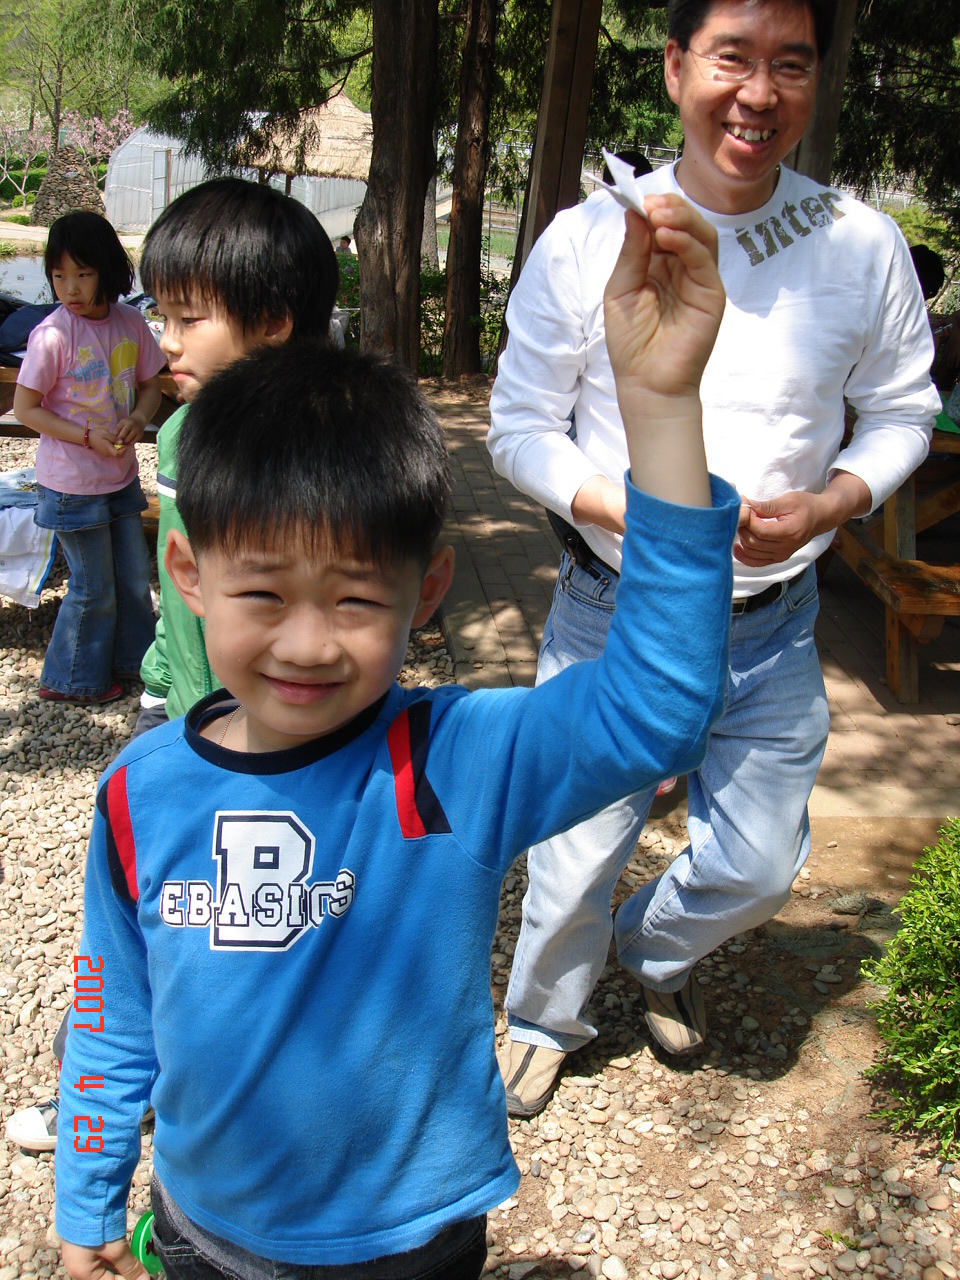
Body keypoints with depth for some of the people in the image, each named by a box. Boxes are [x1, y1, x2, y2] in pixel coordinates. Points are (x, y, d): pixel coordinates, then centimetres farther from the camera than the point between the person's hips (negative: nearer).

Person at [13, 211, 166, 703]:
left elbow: (151, 384, 11)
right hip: (72, 484, -5)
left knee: (134, 577, 16)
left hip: (122, 476, 5)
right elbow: (25, 408, -12)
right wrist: (88, 436, -20)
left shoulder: (130, 323, -3)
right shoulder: (53, 334, -17)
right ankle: (70, 679, 25)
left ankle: (134, 657, 38)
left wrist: (137, 419, -10)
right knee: (94, 588, 5)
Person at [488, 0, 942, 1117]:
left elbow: (901, 412, 6)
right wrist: (628, 510, -20)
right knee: (575, 858, 9)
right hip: (611, 614, -1)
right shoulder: (585, 240, -10)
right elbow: (519, 427, -4)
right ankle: (543, 1020, 42)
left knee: (758, 866, 13)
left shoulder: (864, 247, -5)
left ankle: (655, 951, 49)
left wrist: (826, 503, -15)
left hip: (772, 627, 2)